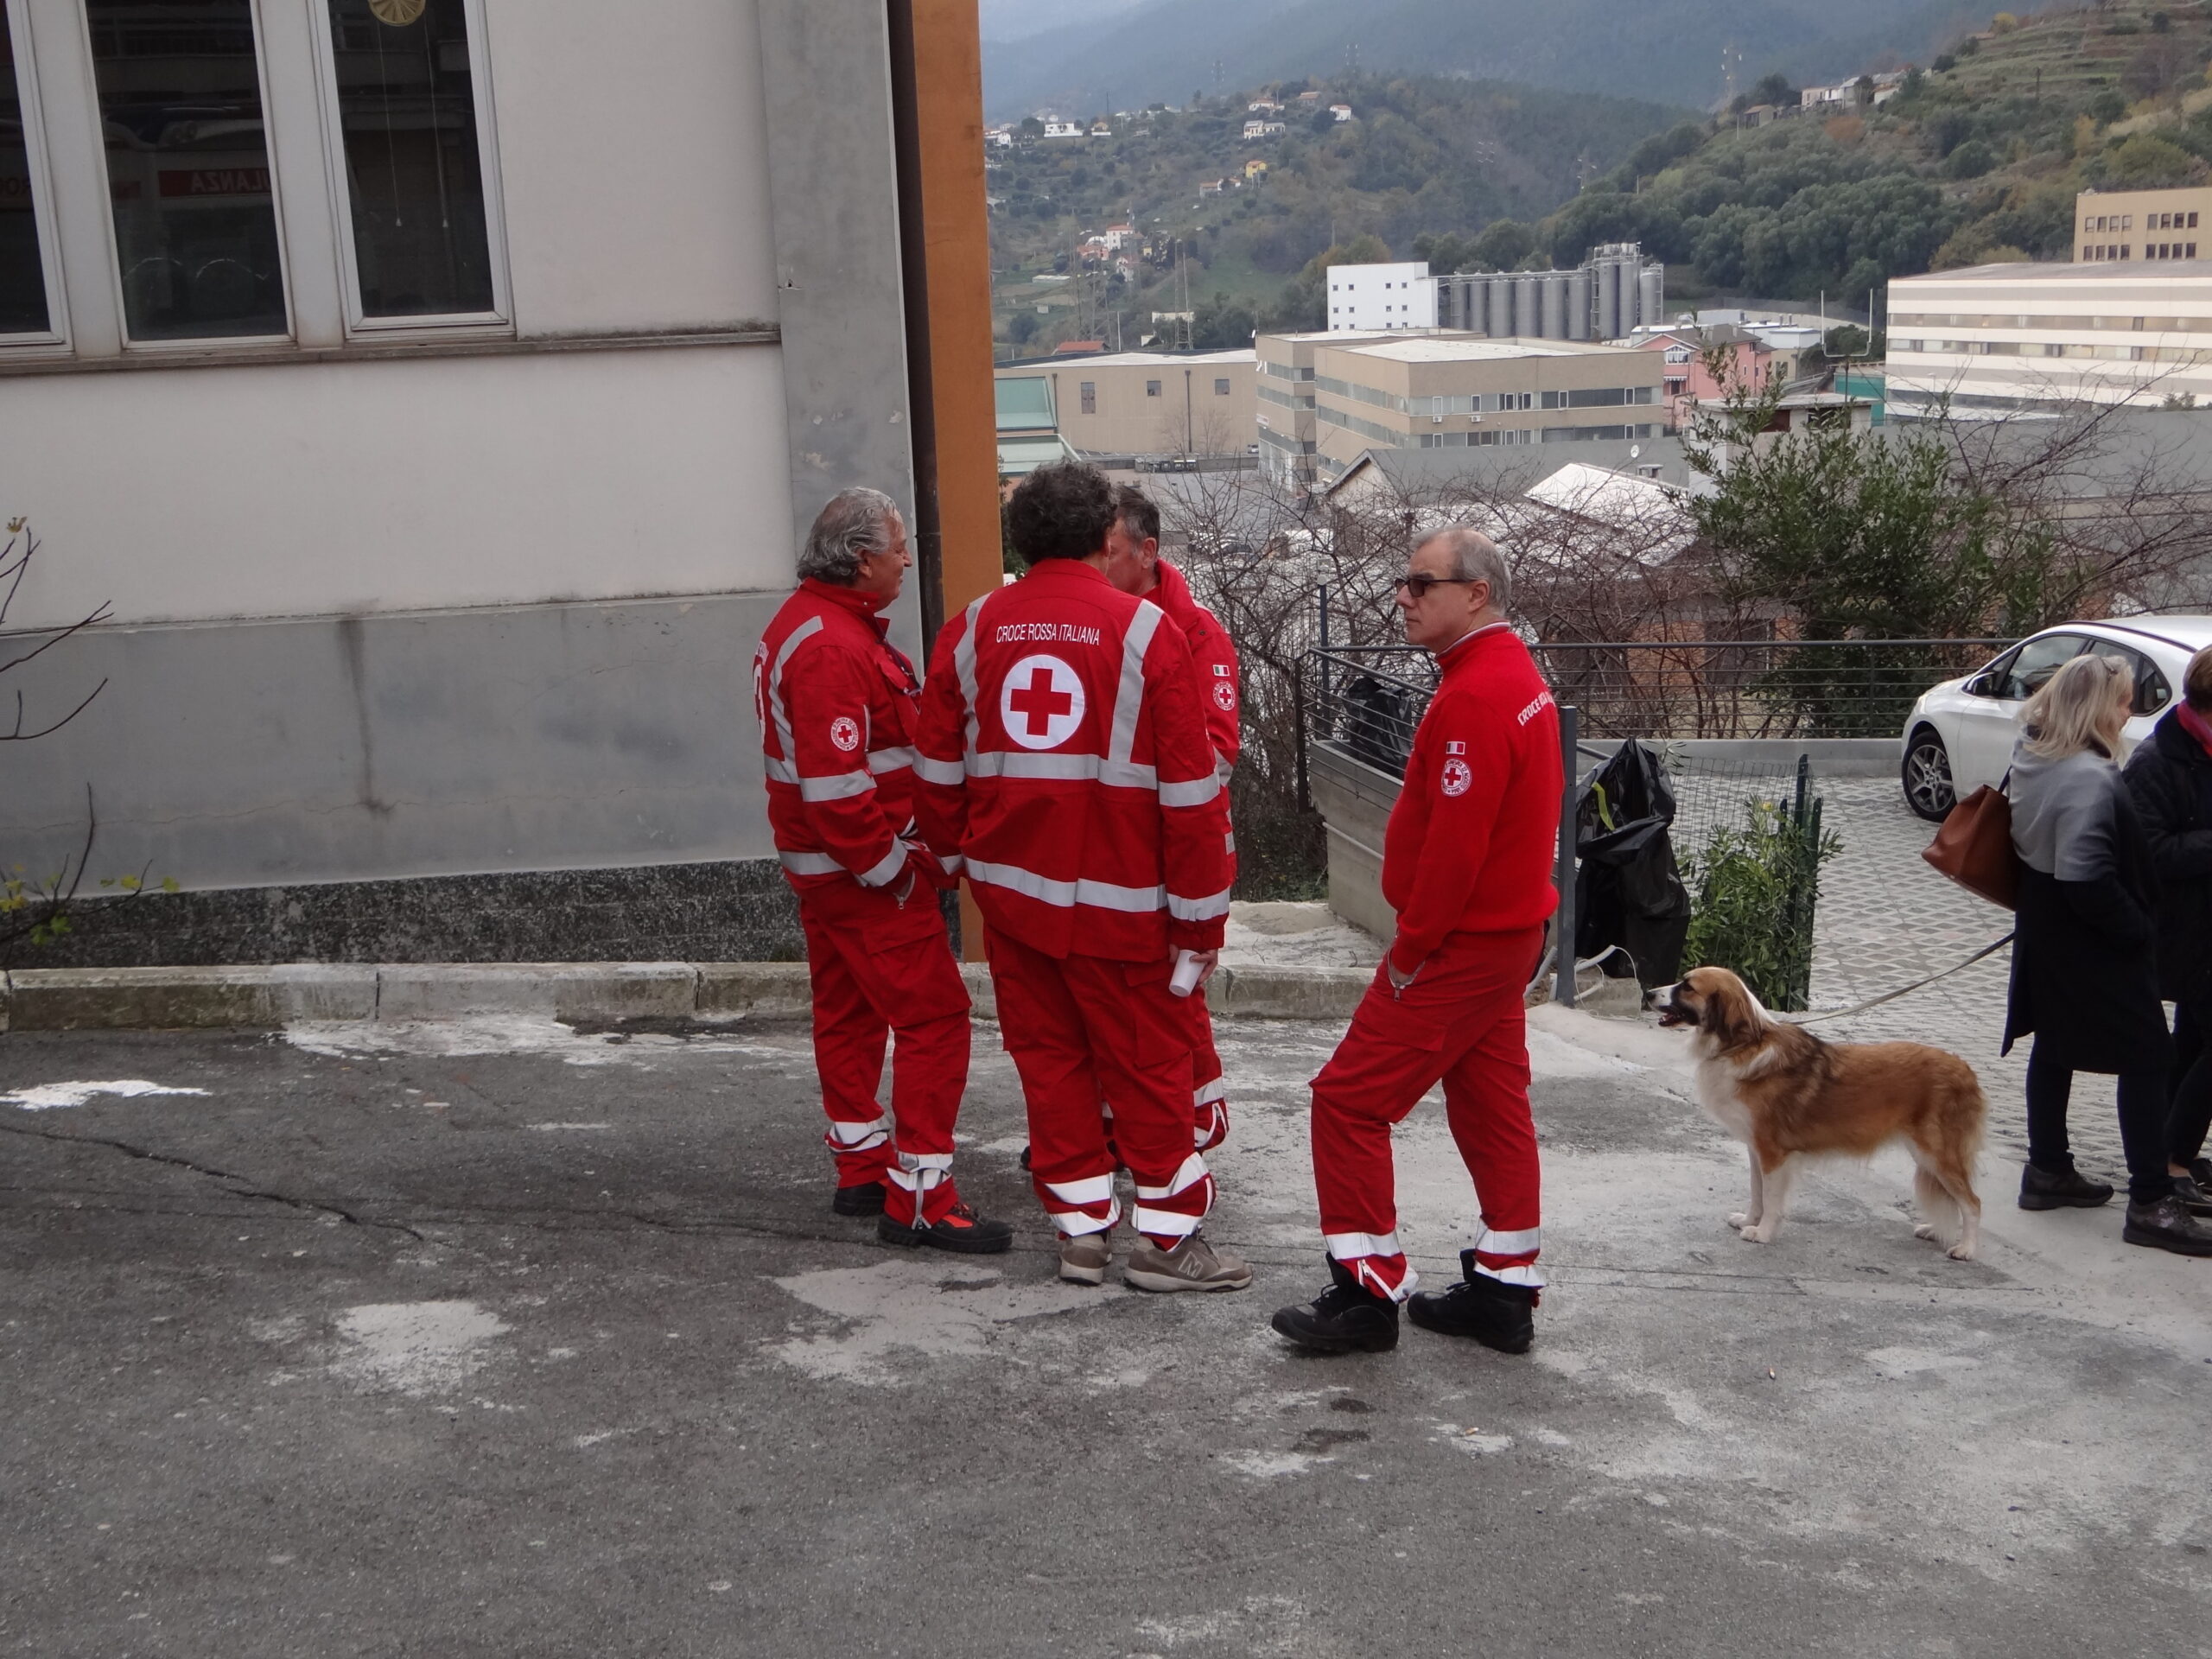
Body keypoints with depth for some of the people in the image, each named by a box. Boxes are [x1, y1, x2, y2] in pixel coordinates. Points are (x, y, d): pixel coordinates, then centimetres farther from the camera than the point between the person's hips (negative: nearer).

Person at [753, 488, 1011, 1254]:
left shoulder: (808, 622, 12)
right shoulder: (831, 649, -23)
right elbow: (836, 789, -27)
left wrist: (916, 849, 16)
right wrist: (895, 868, -18)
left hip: (824, 869, 11)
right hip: (863, 872, -11)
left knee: (849, 1014, 18)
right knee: (934, 1017, -7)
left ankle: (864, 1170, 31)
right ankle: (918, 1200, -4)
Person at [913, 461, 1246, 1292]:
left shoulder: (972, 630, 3)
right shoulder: (1146, 630, -9)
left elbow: (939, 767, 9)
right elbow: (1190, 788, -9)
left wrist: (954, 852, 26)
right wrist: (1200, 912, -3)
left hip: (1010, 887, 4)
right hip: (1118, 898, -4)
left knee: (1049, 1054, 14)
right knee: (1148, 1061, 6)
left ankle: (1082, 1228, 21)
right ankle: (1168, 1237, 13)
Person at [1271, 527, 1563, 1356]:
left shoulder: (1473, 698, -22)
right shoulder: (1517, 676, 12)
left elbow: (1454, 844, -25)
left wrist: (1411, 947, -15)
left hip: (1458, 946, -10)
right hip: (1507, 933, 10)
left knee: (1350, 1099, -4)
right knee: (1491, 1105, 15)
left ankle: (1367, 1293, 2)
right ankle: (1506, 1289, 23)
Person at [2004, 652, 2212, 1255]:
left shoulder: (2031, 760, 3)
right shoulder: (2089, 781, -26)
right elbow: (2089, 880, -29)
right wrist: (2140, 930, -16)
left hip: (2046, 935, 9)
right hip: (2095, 950, -9)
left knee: (2054, 1046, 18)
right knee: (2147, 1058, -1)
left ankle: (2048, 1170, 29)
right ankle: (2150, 1204, 2)